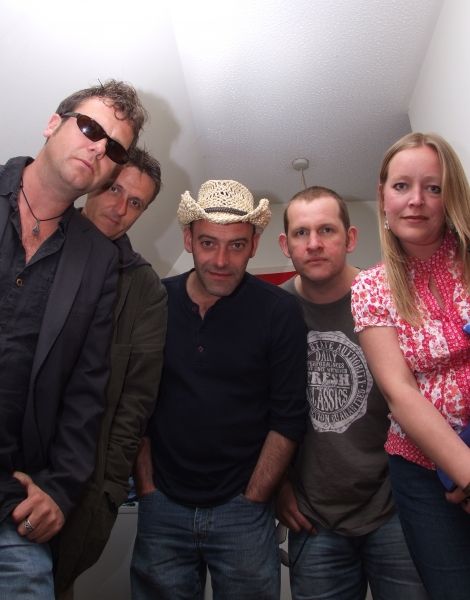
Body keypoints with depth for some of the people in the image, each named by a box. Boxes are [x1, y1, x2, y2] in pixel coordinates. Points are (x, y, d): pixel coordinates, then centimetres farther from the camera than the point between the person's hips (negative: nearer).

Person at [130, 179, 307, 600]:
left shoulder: (279, 312, -10)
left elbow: (288, 419, -8)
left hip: (243, 508, -1)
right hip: (162, 507, 2)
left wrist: (252, 500, -6)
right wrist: (147, 487, 0)